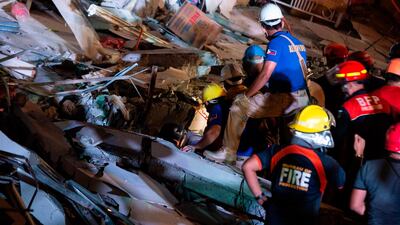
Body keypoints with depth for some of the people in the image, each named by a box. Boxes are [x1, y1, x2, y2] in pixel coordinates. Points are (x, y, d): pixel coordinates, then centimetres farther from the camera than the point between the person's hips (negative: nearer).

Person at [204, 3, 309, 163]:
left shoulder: (276, 42, -12)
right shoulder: (297, 42, 13)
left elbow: (265, 75, -20)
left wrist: (245, 96, -10)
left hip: (285, 100, -9)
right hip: (302, 99, 9)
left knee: (238, 107, -2)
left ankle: (229, 152, 3)